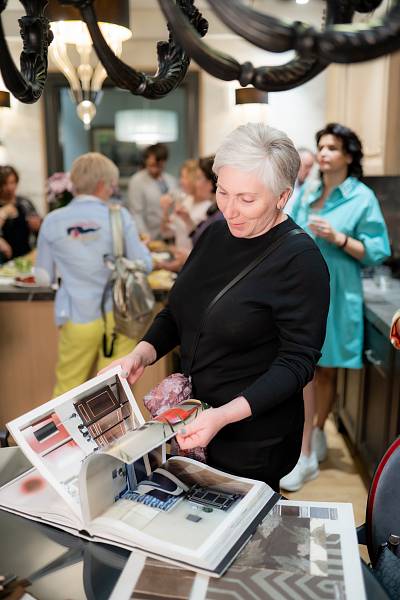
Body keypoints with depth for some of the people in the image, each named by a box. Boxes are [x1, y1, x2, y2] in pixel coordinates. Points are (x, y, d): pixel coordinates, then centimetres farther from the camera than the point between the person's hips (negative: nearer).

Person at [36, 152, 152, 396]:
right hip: (117, 315, 0)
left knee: (67, 388, 15)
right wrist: (143, 246, 20)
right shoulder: (120, 215, -5)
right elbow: (143, 265, 0)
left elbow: (44, 276, 7)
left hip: (77, 319, 1)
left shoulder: (52, 221, -1)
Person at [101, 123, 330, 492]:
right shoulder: (216, 234, 0)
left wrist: (225, 416, -30)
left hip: (254, 435, -6)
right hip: (193, 419, 7)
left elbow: (298, 361, -21)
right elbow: (176, 311, 8)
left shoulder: (300, 260, -20)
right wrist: (143, 354, -10)